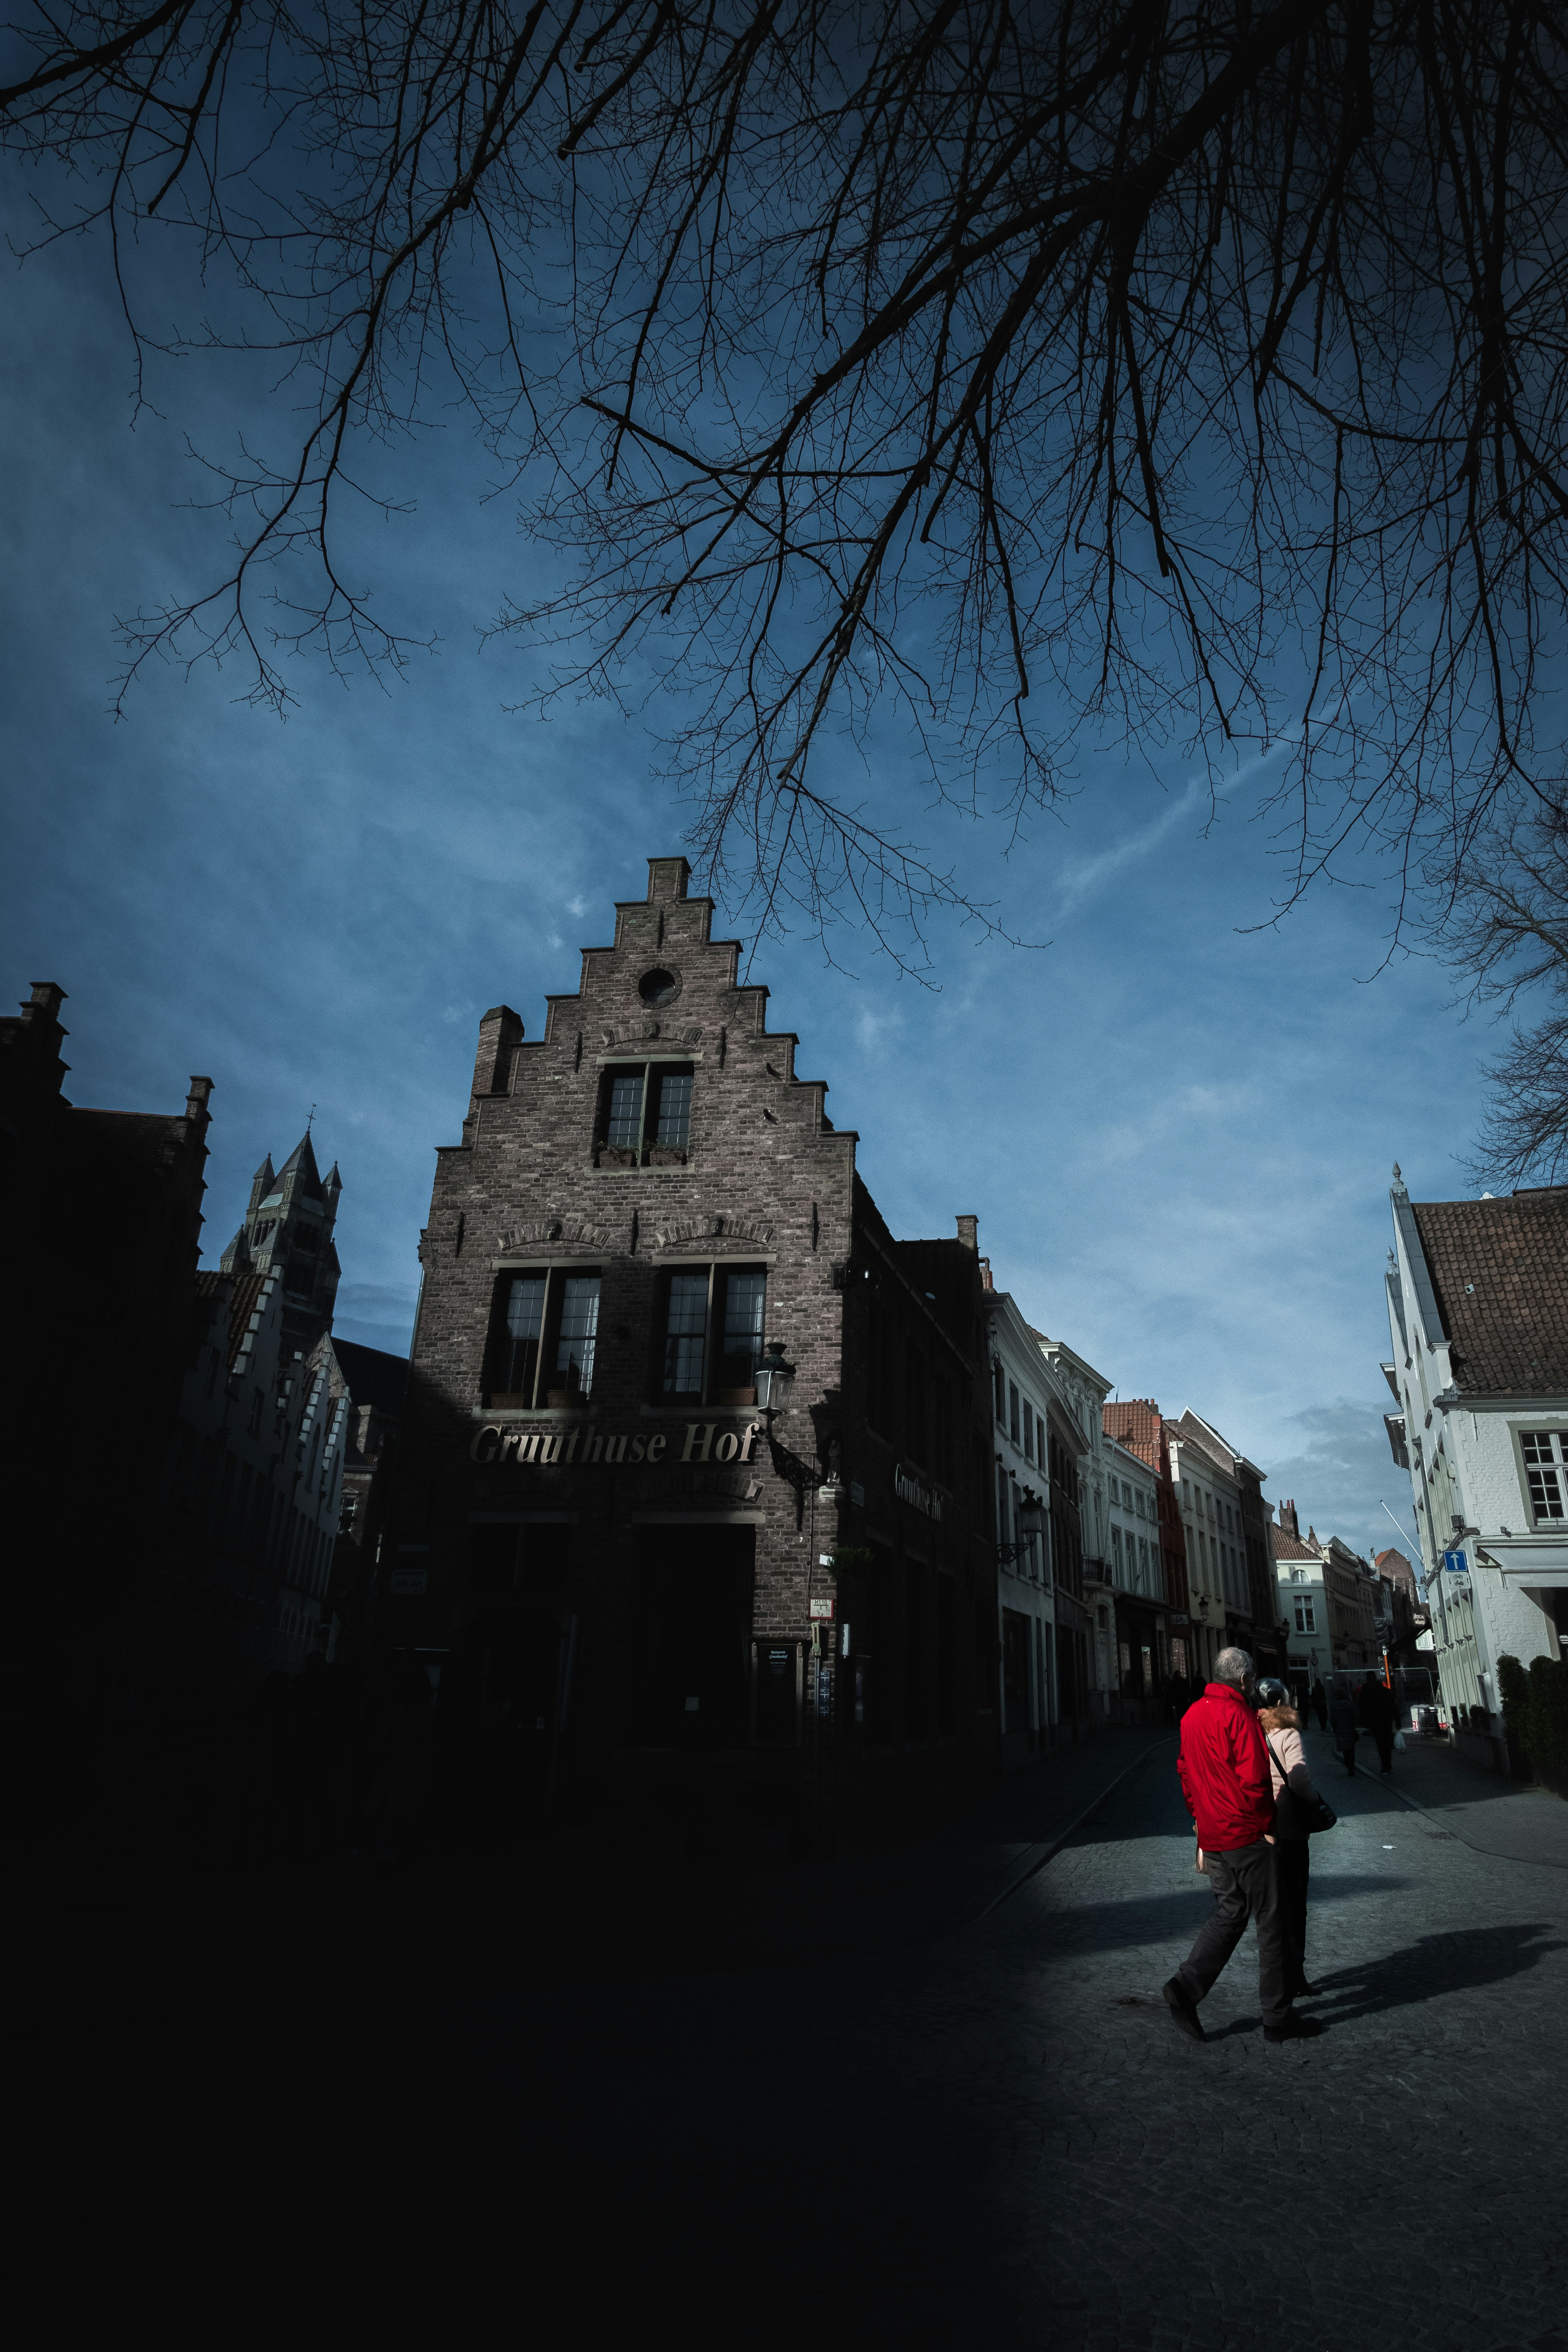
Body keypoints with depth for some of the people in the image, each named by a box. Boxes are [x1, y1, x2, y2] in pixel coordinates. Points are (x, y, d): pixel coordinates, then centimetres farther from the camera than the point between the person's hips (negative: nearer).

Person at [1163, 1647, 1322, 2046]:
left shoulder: (1193, 1715, 10)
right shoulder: (1237, 1716, -17)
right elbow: (1255, 1778, -20)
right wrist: (1267, 1819, -4)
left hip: (1211, 1834, 8)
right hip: (1246, 1834, -8)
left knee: (1230, 1912, 16)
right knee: (1271, 1922, 5)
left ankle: (1185, 1987, 5)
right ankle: (1279, 2018, 14)